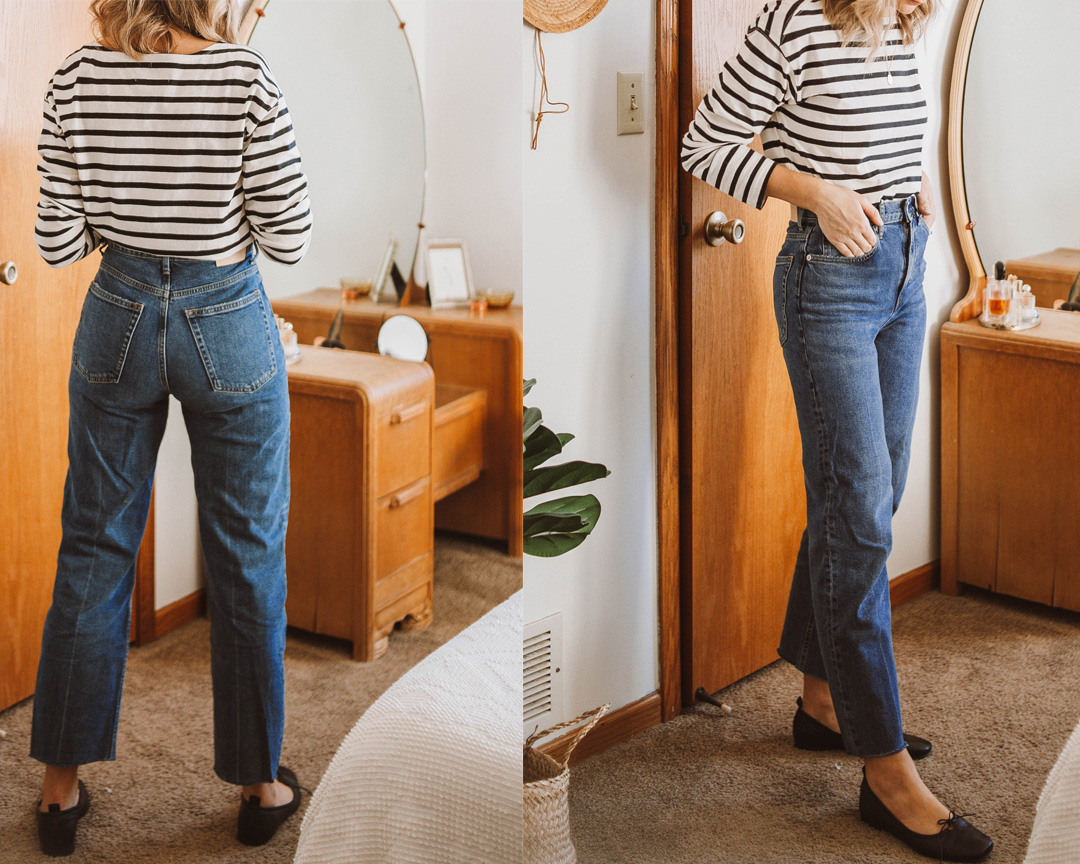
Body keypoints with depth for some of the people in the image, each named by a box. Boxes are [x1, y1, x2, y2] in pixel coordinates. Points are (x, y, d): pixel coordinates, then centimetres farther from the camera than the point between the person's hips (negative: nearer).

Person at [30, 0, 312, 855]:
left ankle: (62, 786, 20)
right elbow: (288, 237, -13)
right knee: (247, 559, 10)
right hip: (230, 322, -2)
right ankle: (261, 785, 21)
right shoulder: (246, 76, -15)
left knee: (93, 551, 13)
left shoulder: (77, 79, -7)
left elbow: (59, 241, -4)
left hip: (118, 318, 3)